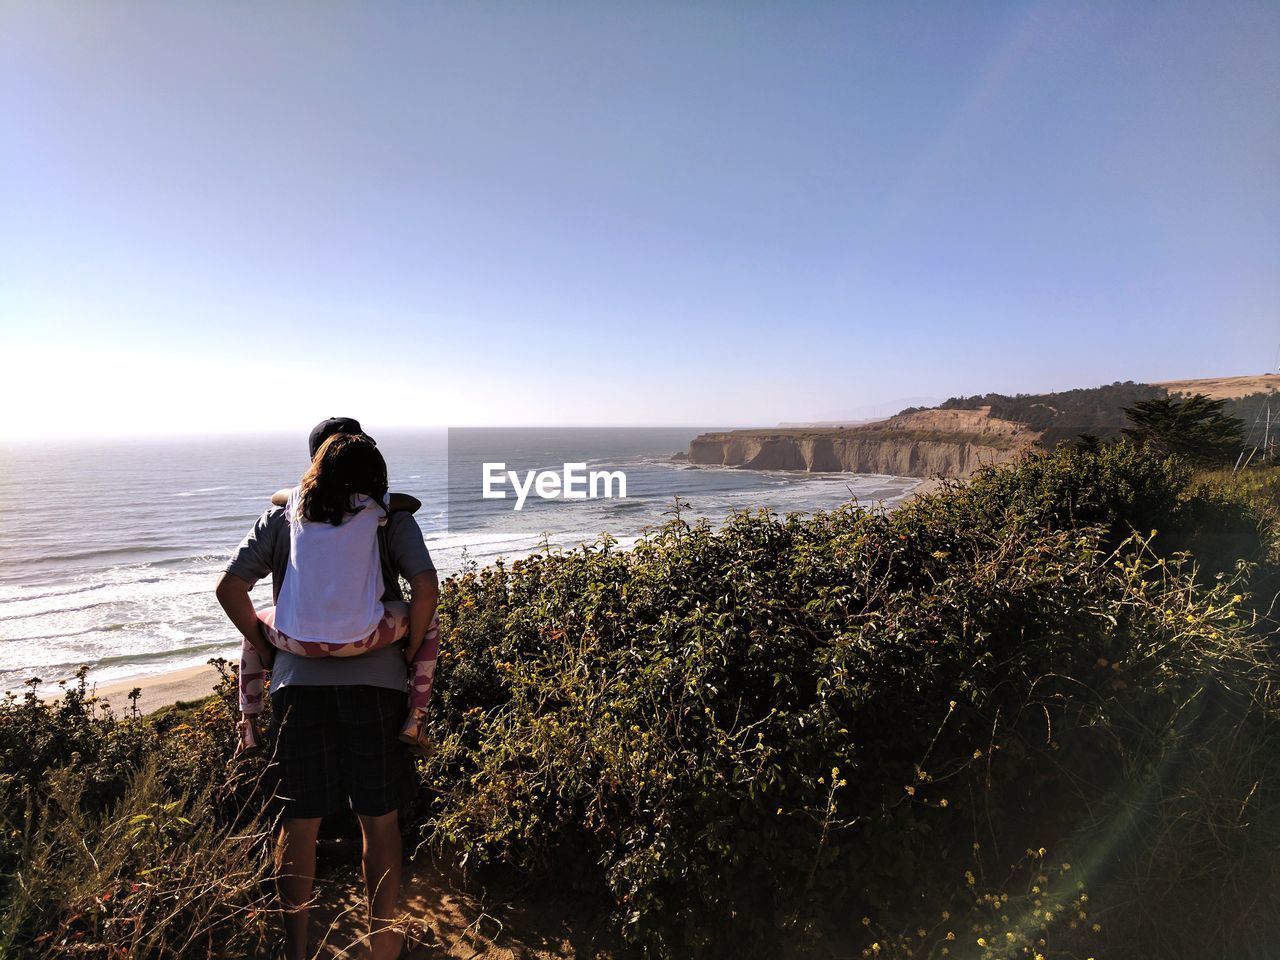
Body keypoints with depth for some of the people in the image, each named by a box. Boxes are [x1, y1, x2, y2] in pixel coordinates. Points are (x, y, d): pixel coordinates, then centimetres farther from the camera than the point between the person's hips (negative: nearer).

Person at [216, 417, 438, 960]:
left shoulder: (281, 514, 9)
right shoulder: (389, 513, 2)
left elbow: (229, 587, 4)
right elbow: (426, 588, -10)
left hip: (299, 684, 2)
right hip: (375, 681, -2)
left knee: (299, 822, 14)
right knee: (380, 820, 12)